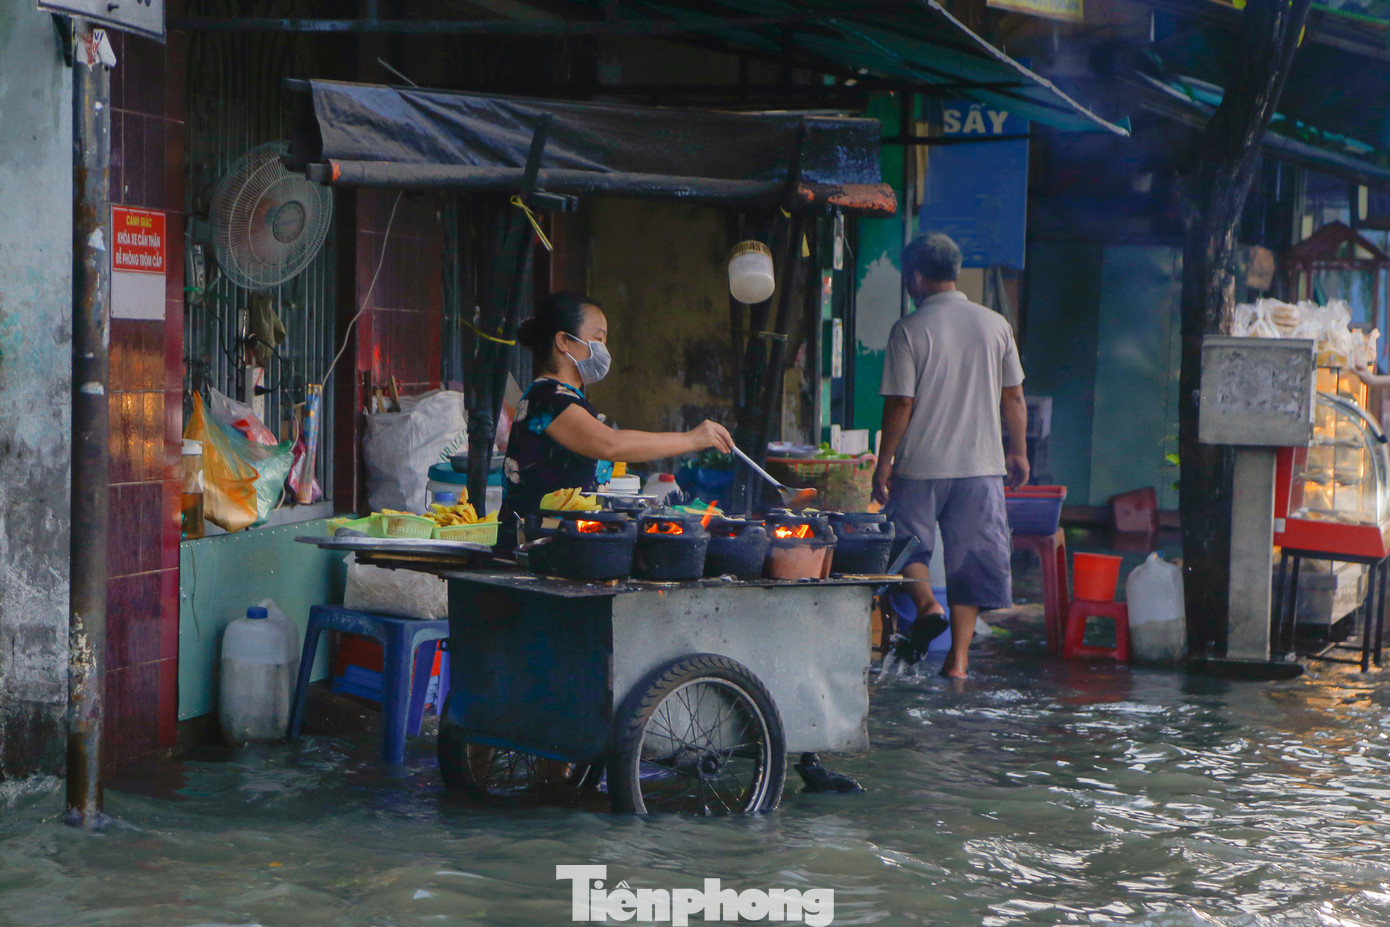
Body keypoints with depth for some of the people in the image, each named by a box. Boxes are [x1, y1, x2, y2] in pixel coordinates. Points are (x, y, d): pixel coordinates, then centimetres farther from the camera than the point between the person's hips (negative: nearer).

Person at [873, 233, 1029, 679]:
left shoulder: (910, 330, -9)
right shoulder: (994, 325, 2)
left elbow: (900, 405, -10)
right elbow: (1013, 396, 7)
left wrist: (884, 463, -1)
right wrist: (1018, 450, 19)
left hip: (922, 463, -3)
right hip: (981, 463, 3)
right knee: (970, 556, 7)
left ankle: (926, 604, -12)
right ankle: (958, 657, 5)